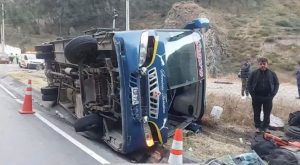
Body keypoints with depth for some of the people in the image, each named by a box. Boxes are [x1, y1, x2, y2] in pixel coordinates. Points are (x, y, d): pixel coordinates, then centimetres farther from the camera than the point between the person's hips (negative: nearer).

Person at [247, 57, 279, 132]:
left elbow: (276, 84, 4)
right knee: (256, 114, 9)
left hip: (268, 98, 1)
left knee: (267, 114, 9)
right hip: (256, 98, 0)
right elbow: (249, 84, 0)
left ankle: (265, 127, 24)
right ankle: (258, 127, 24)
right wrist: (253, 94, -7)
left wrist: (272, 95, -5)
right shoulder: (254, 73, -4)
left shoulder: (272, 74, -1)